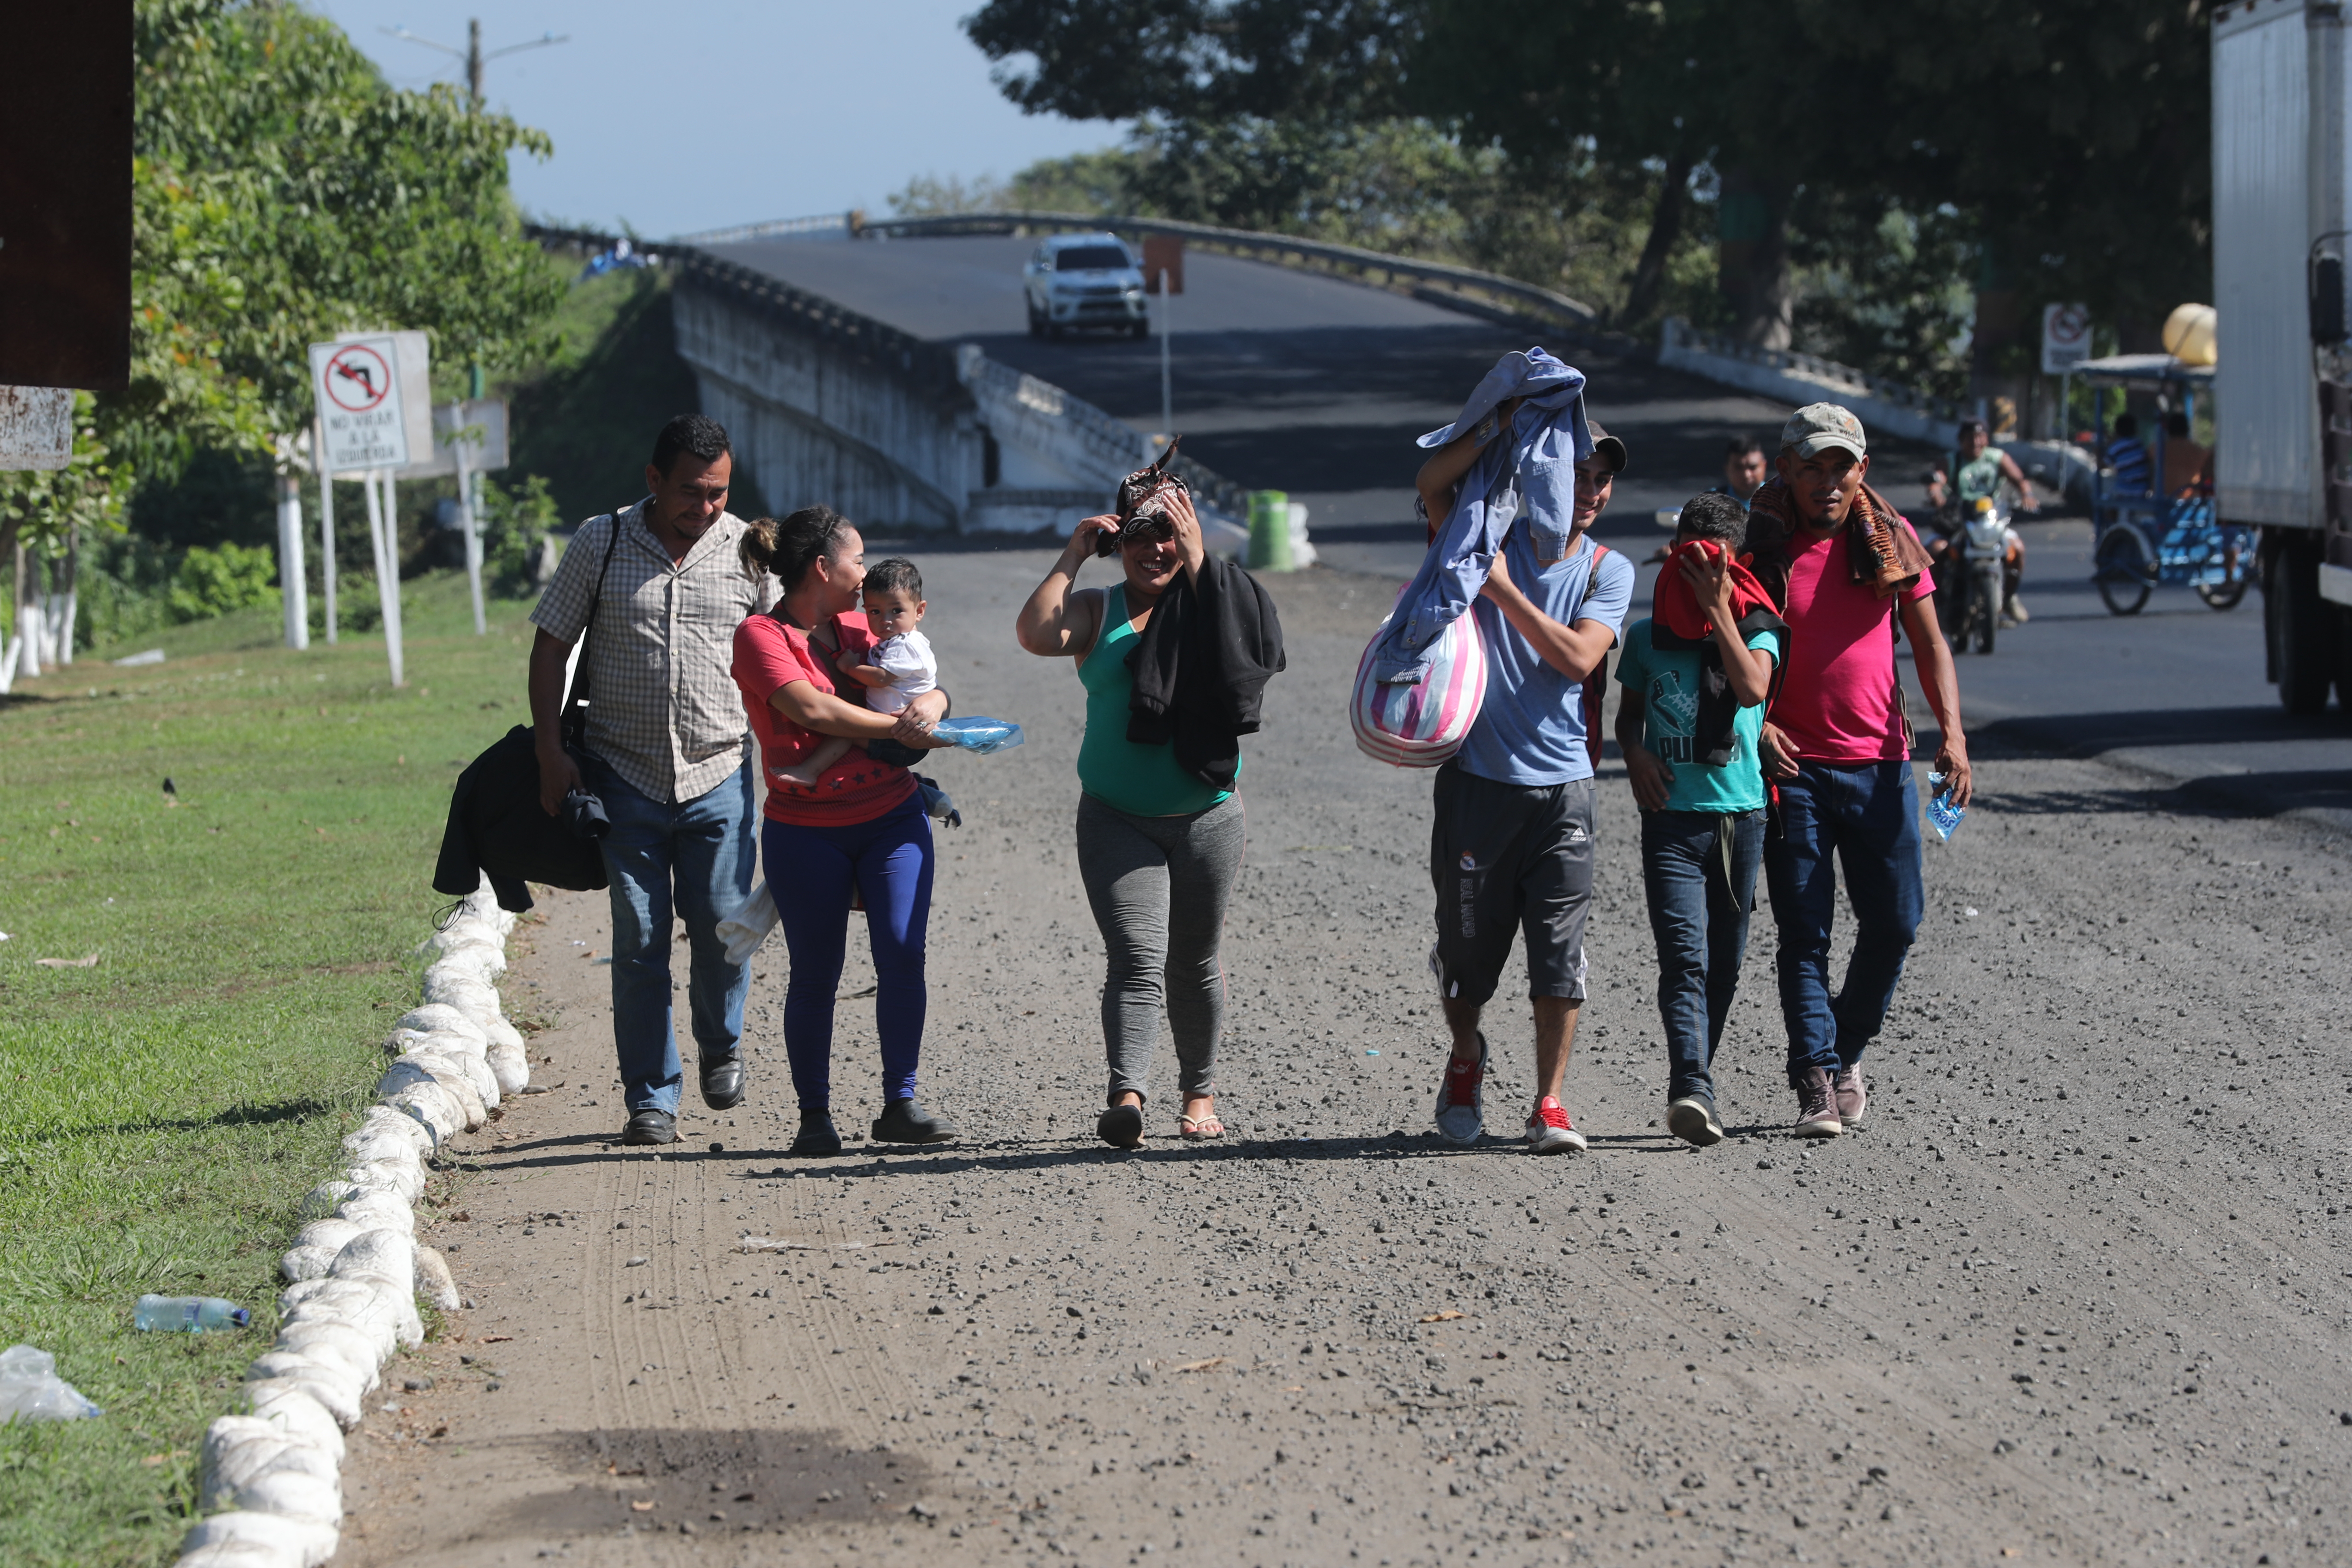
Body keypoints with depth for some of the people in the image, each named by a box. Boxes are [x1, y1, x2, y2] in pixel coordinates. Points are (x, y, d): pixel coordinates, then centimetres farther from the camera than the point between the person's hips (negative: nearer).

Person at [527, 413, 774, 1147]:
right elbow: (551, 647, 4)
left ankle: (722, 1046, 29)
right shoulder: (599, 544, 0)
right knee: (639, 940, 0)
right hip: (624, 775, 0)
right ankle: (651, 1097, 8)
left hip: (718, 775, 0)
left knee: (722, 927, 0)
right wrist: (550, 751, -2)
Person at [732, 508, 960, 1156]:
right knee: (815, 976, 1)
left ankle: (901, 1104, -1)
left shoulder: (858, 630, 12)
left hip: (892, 816, 4)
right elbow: (812, 710, -18)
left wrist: (931, 702, -12)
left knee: (902, 953, -8)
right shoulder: (761, 635, -6)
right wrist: (901, 729, -13)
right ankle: (814, 1116, 12)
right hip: (806, 830, -4)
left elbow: (925, 688, 13)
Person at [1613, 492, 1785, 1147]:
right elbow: (1629, 715, 20)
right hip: (1672, 817, -1)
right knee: (1685, 957, -16)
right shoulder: (1647, 637, 9)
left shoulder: (1759, 629, 3)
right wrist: (1635, 755, -1)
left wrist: (1717, 609, -17)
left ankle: (1693, 1085, 22)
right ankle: (1692, 1089, -28)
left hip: (1741, 813, 1)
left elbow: (1753, 689, -17)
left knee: (1723, 963, 8)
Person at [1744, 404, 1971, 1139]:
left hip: (1880, 765, 2)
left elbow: (1929, 643, 9)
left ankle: (1848, 1049, 25)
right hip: (1793, 767, -2)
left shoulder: (1890, 541, 6)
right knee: (1804, 935, -3)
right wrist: (1754, 723, -12)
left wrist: (1951, 730, -4)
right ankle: (1817, 1080, -2)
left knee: (1894, 924, 3)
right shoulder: (1760, 550, -1)